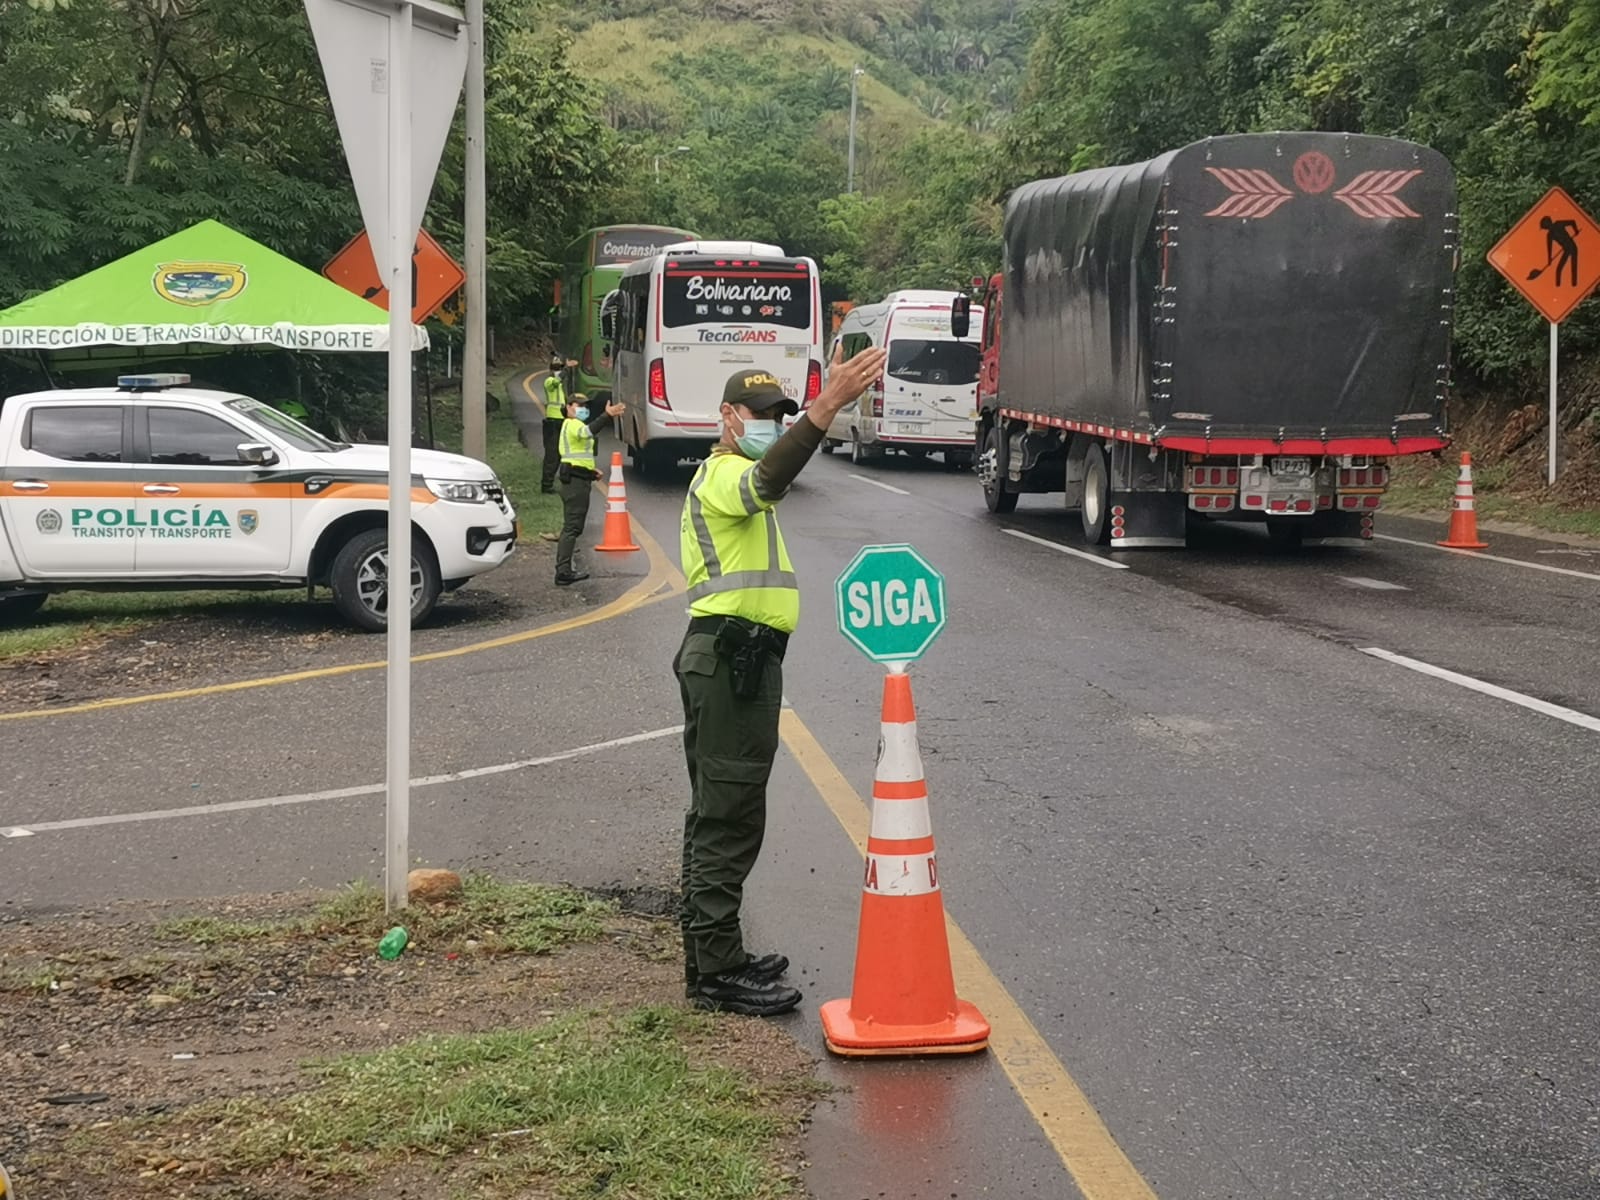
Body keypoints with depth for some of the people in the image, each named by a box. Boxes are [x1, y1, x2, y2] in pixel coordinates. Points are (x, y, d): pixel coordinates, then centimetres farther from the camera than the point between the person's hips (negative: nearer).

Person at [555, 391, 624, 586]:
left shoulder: (571, 426, 23)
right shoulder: (573, 425, -12)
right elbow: (587, 431, -37)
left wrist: (591, 470, 17)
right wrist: (607, 416, -50)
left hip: (575, 480, 11)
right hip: (576, 482, -11)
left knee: (572, 527, 16)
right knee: (572, 527, -13)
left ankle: (564, 570, 21)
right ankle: (563, 571, -16)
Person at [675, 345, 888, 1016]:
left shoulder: (726, 477, 23)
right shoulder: (725, 473, -12)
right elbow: (769, 480, -36)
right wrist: (829, 404, -48)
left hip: (732, 658, 11)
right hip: (732, 657, -11)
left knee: (716, 816, 16)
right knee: (730, 817, -11)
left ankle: (711, 956, 24)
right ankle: (716, 973, -10)